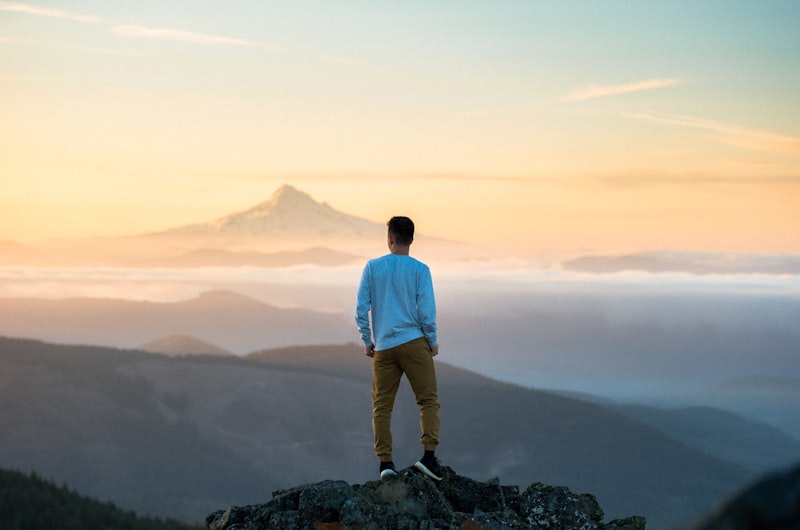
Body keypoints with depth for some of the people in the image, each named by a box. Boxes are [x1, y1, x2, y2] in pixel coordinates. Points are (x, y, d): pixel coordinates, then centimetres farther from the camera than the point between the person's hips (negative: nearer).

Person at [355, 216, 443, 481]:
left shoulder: (372, 267, 4)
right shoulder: (420, 269, -2)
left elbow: (361, 308, 2)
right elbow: (426, 310, -6)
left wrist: (367, 341, 12)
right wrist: (433, 342, 7)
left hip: (383, 347, 2)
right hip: (414, 342, -2)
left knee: (381, 406, 7)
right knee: (428, 401, 2)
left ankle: (385, 462, 1)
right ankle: (429, 455, -11)